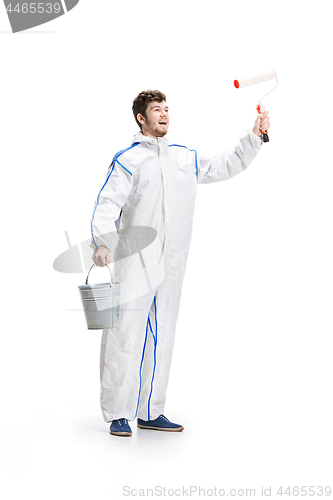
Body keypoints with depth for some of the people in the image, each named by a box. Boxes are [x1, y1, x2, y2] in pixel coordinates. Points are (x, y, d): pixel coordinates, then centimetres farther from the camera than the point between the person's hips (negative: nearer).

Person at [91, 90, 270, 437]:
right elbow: (108, 203, -8)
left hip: (171, 264, 6)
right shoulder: (127, 160, 0)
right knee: (126, 335, -7)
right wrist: (102, 242, -23)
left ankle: (151, 412, 19)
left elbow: (225, 166, 26)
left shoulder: (186, 158, 16)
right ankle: (118, 414, 3)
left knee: (162, 337, 9)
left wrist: (254, 137, 17)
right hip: (135, 261, -5)